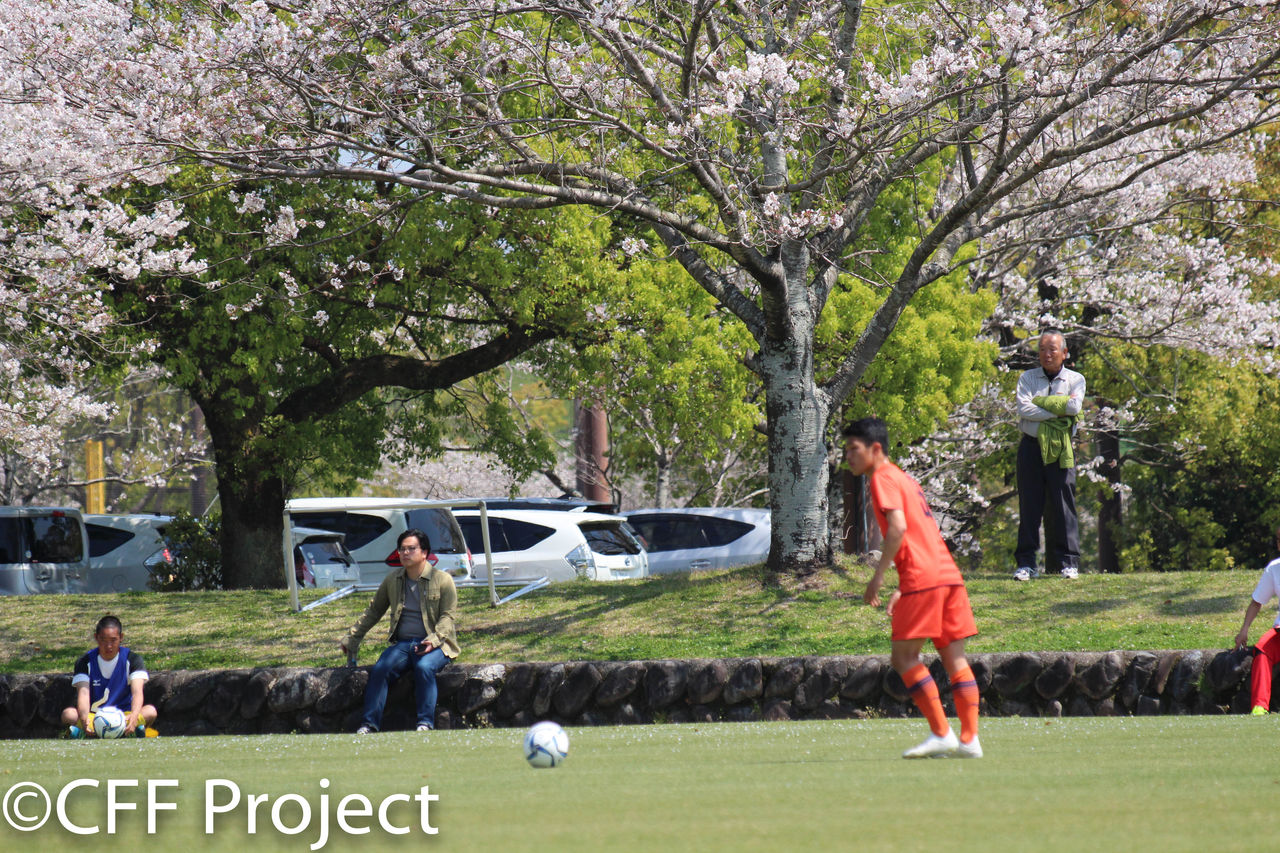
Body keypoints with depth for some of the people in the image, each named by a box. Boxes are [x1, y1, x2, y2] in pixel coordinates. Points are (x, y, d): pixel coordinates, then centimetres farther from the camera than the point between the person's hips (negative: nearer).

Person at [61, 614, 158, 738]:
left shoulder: (132, 659, -2)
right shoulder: (86, 661, -2)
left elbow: (137, 692, -17)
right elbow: (83, 693, -16)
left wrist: (134, 716, -39)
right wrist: (84, 719, -39)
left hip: (124, 715, 0)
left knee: (150, 711, -32)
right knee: (68, 714, -30)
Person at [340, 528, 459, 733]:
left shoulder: (442, 580, 1)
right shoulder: (392, 580, 14)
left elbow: (449, 616, -4)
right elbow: (373, 611, 24)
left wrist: (433, 640, -22)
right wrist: (352, 637, 19)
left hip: (435, 645, -4)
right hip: (402, 644, 4)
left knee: (424, 667, -36)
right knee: (379, 670, -24)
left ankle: (426, 723, -33)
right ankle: (369, 723, -25)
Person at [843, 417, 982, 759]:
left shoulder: (883, 479, -2)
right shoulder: (904, 479, 25)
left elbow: (898, 528, -17)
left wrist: (878, 576, -13)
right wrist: (902, 590, 26)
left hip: (923, 578, -9)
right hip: (949, 575, 9)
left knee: (903, 656, -5)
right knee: (954, 657, 6)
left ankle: (941, 733, -10)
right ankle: (969, 739, 3)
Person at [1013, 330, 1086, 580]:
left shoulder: (1076, 380, 9)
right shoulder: (1027, 378, 10)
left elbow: (1074, 407, -10)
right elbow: (1024, 409, -7)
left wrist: (1041, 402, -5)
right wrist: (1059, 408, -8)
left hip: (1060, 448, -1)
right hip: (1031, 445, 1)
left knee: (1063, 504, -3)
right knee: (1029, 505, -1)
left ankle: (1067, 562, 1)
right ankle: (1026, 563, 0)